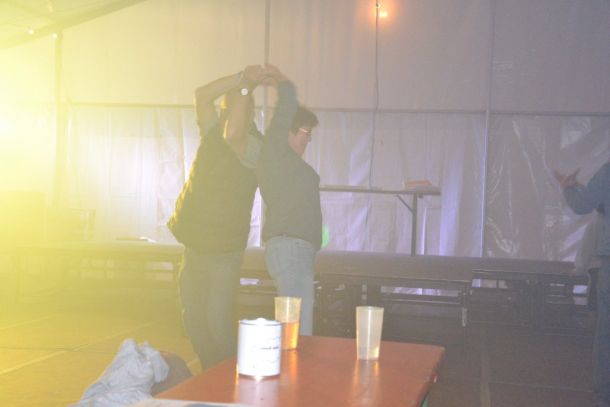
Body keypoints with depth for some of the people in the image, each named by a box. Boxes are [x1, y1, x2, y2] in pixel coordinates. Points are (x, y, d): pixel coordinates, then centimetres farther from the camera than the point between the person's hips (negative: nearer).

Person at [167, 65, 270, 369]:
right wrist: (241, 79, -11)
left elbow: (232, 134, -33)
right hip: (194, 244, 7)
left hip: (224, 250, -7)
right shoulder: (214, 133, 9)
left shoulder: (252, 146, -12)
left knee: (218, 322, -11)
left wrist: (246, 88, -26)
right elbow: (201, 95, 0)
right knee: (193, 319, 11)